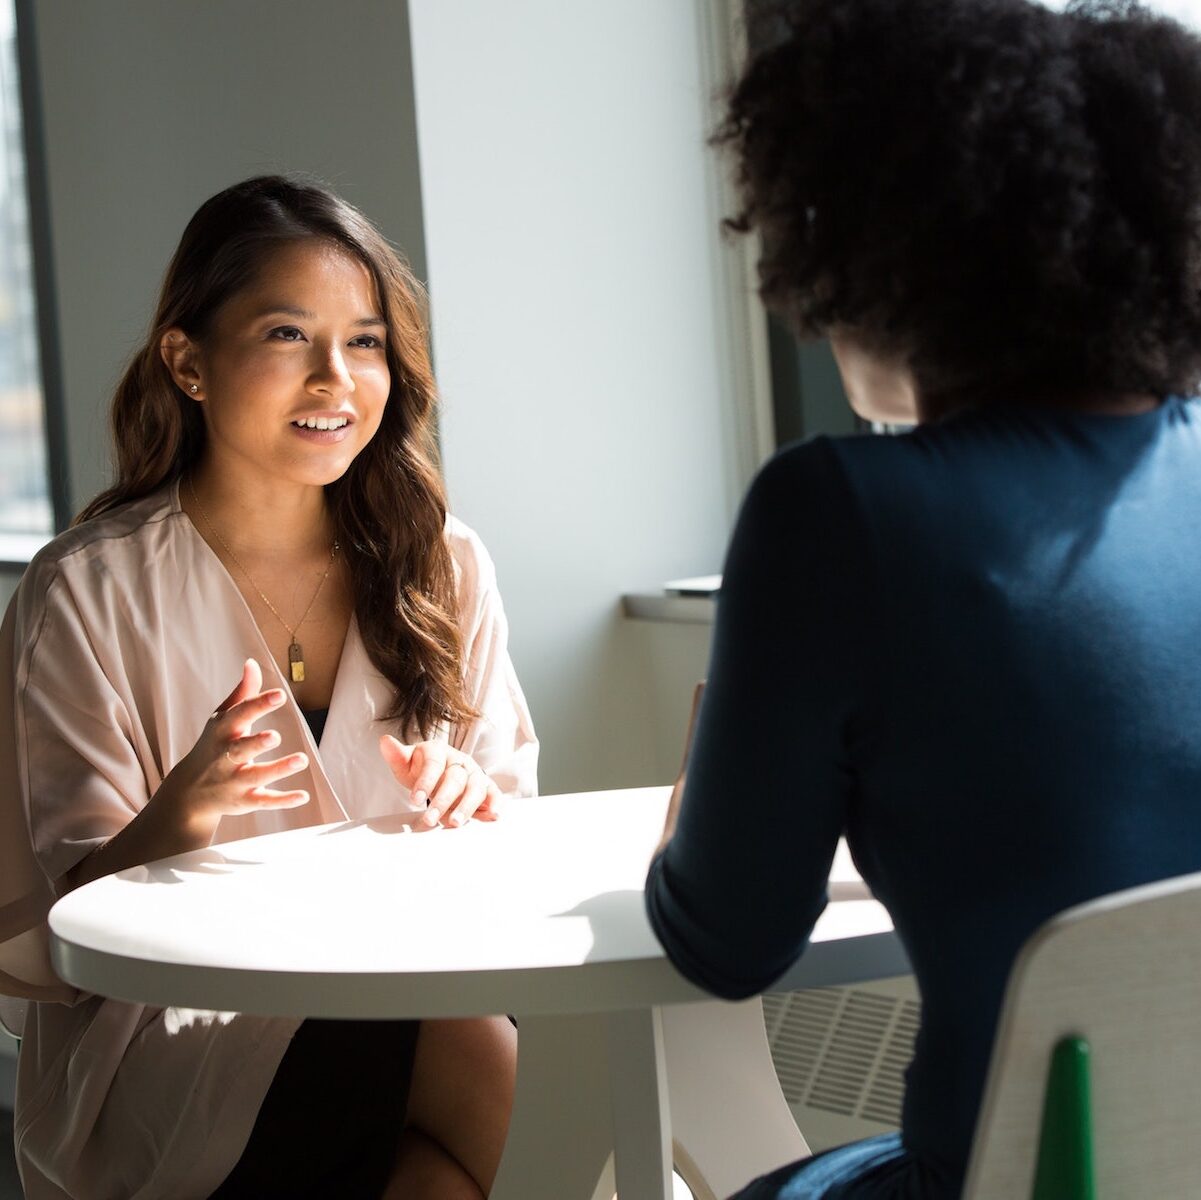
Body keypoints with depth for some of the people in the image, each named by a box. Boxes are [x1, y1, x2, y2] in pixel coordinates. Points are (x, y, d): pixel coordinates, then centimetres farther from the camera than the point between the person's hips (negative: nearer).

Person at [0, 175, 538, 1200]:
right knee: (492, 1065, -30)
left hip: (412, 996, 5)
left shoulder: (444, 568, 8)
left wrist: (475, 808, -10)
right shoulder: (90, 593, -4)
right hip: (174, 1041, -4)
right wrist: (184, 814, -25)